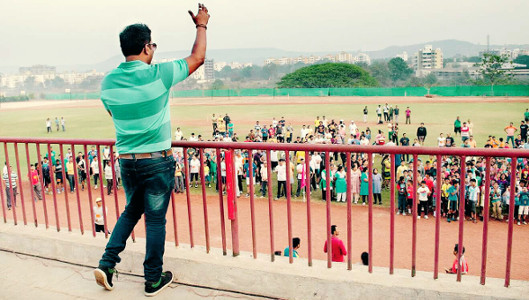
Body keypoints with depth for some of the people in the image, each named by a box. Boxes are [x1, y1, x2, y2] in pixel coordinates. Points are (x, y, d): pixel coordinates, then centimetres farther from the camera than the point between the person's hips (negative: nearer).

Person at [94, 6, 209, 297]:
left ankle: (107, 264, 20)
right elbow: (197, 57, -2)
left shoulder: (108, 82, 0)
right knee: (155, 219, 8)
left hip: (126, 161, 5)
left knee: (131, 211, 26)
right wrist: (202, 25, 13)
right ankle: (154, 280, 21)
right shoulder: (157, 75, -14)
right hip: (157, 161, -5)